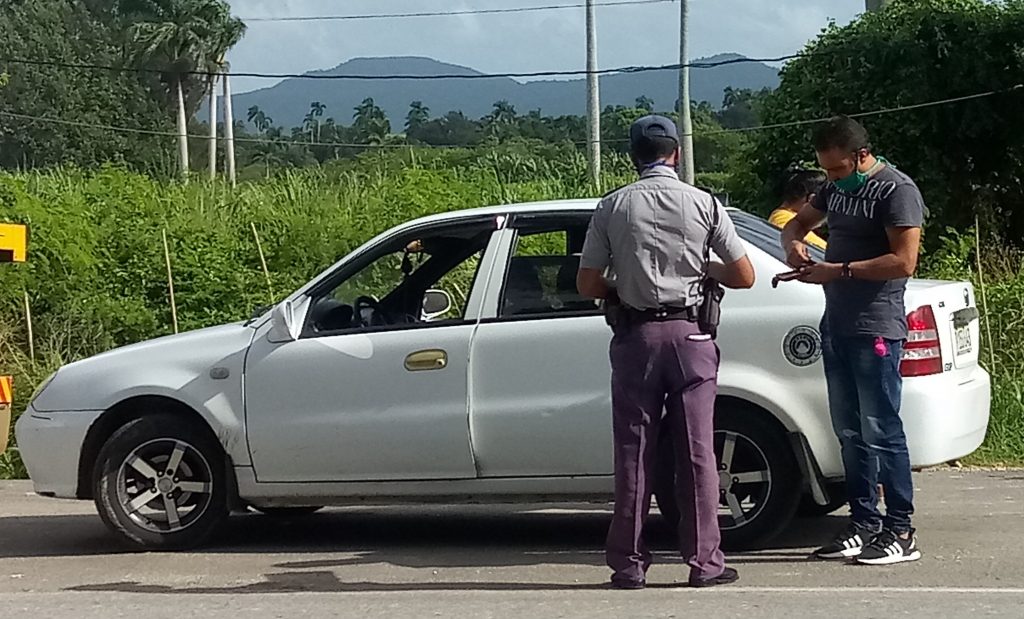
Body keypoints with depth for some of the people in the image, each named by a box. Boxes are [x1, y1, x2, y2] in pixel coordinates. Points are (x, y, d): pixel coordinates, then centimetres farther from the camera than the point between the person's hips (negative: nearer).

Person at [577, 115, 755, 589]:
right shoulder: (703, 204, 0)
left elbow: (587, 285, 1)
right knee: (697, 452, 3)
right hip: (690, 335, 0)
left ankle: (629, 563, 8)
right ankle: (704, 561, 5)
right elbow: (744, 277, 2)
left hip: (635, 336, 1)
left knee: (633, 453, 5)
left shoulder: (613, 207, 1)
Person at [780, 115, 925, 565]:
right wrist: (793, 245, 5)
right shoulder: (837, 187, 15)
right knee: (850, 431, 10)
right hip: (836, 325, 9)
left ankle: (901, 533, -4)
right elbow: (797, 223, 28)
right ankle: (864, 525, 16)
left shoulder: (896, 190, -11)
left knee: (881, 431, -8)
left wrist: (840, 271, -18)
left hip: (876, 330, -9)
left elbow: (903, 261, -18)